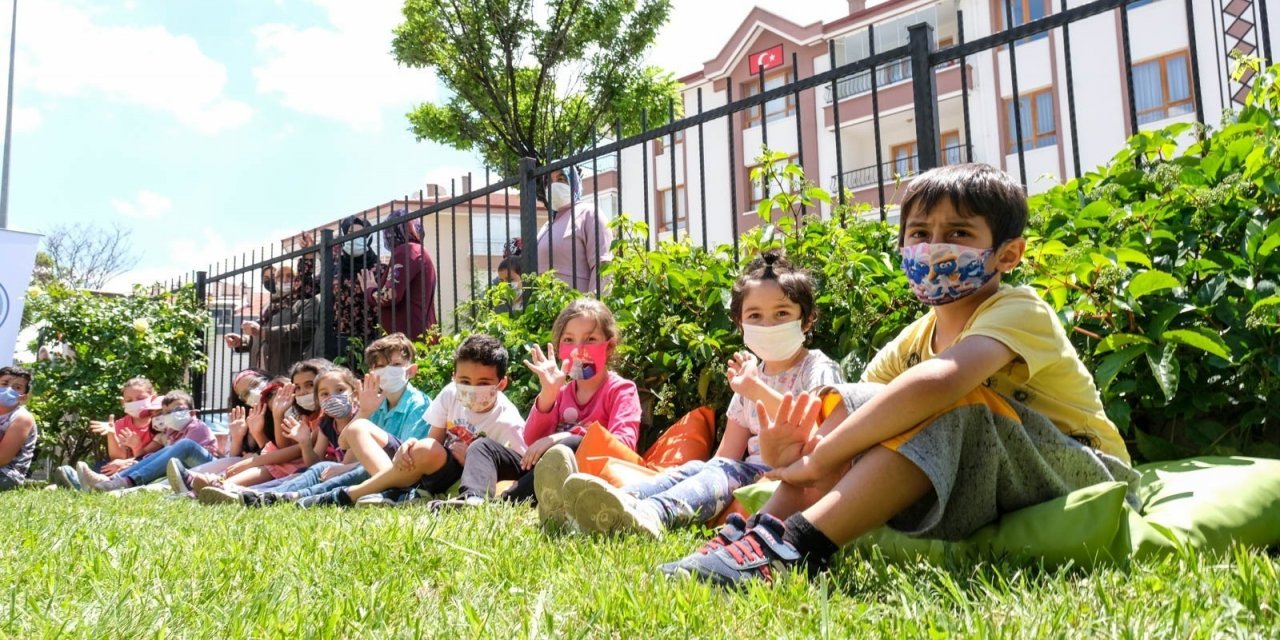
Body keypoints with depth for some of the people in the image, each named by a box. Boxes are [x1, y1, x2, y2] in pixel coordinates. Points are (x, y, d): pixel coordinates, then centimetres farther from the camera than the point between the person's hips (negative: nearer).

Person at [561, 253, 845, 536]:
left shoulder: (818, 369, 1)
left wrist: (757, 389, -24)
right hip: (753, 469, 6)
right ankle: (626, 501, -43)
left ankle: (651, 513, -55)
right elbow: (728, 453, 15)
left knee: (727, 472, -29)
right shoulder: (750, 375, 19)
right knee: (695, 468, -17)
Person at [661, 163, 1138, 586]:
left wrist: (821, 458, -35)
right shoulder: (913, 341, 4)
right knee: (854, 405, -7)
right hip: (991, 495, 6)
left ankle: (795, 547, -37)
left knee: (957, 404, -34)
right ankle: (767, 529, -20)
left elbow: (934, 383, -40)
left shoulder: (1020, 312, -20)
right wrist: (789, 448, -26)